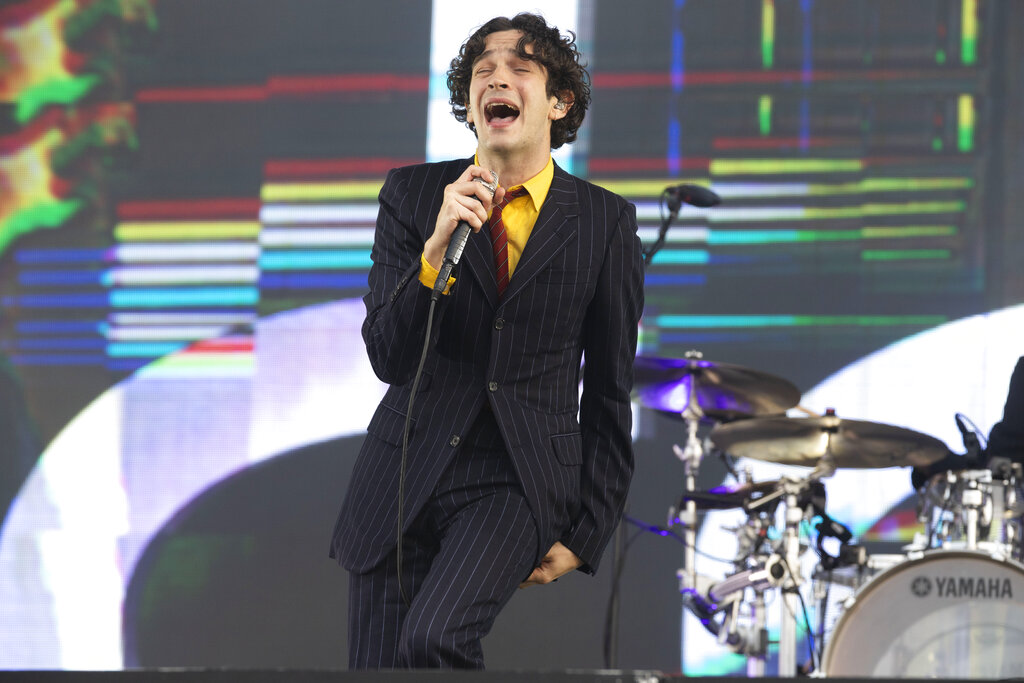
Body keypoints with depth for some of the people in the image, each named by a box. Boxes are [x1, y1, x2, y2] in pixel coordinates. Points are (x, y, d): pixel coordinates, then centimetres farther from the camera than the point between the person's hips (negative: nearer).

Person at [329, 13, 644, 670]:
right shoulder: (411, 193, 3)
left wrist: (586, 535, 3)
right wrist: (438, 246, -21)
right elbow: (389, 358, -5)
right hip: (403, 479, 3)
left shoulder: (605, 220, 2)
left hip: (520, 481, -2)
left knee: (433, 635, -27)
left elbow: (610, 393, 6)